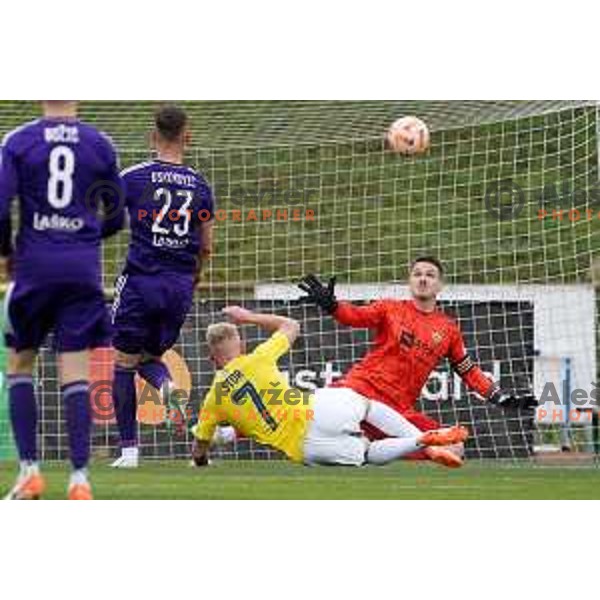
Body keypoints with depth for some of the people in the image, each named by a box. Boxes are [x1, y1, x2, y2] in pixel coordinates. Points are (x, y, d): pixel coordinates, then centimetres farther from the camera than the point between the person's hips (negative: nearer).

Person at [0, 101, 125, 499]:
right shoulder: (100, 144, 3)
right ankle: (80, 478, -7)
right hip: (83, 269, 1)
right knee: (76, 375, 0)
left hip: (34, 267, -1)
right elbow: (115, 217, 9)